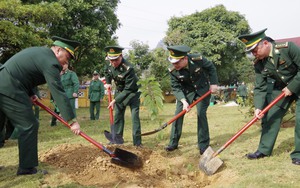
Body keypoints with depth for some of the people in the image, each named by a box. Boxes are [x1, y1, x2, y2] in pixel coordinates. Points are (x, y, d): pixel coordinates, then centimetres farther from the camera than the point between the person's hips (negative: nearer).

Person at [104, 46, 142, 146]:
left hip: (132, 92, -6)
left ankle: (137, 141, -8)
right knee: (118, 115, 10)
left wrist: (115, 100, -33)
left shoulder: (128, 68, -35)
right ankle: (118, 138, 23)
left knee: (135, 115, -13)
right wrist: (108, 83, -2)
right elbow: (107, 71, 14)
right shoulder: (110, 65, -14)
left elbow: (128, 89, -33)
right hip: (119, 91, 6)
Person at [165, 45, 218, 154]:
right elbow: (176, 88, -17)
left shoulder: (198, 59, -28)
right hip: (186, 91, 2)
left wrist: (213, 83, -12)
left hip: (202, 89, -2)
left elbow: (211, 68, -8)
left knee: (201, 113, -11)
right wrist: (183, 101, -31)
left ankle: (203, 145, 2)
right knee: (178, 113, -3)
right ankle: (173, 143, 10)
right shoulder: (172, 70, -23)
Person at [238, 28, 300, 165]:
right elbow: (260, 88, -11)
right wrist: (258, 107, -24)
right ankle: (264, 150, 14)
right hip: (281, 88, 5)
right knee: (270, 116, 3)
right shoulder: (258, 63, -12)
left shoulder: (288, 48, -27)